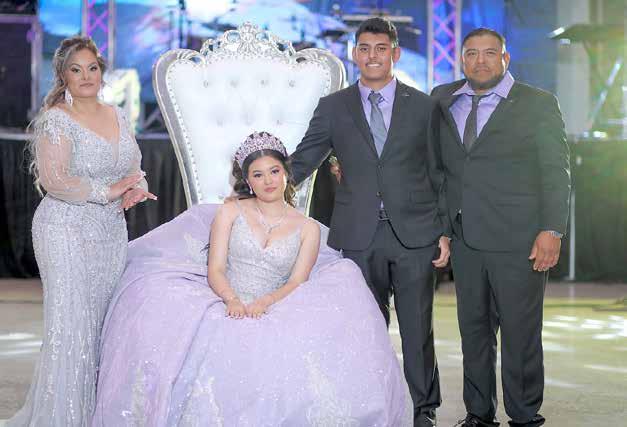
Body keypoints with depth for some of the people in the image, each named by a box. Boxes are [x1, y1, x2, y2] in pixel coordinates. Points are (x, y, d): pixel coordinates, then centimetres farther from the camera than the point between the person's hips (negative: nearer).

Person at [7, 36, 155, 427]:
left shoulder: (118, 116, 13)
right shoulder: (56, 120, -8)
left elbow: (135, 168, 17)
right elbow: (54, 181, -18)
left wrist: (138, 187, -6)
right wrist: (107, 191, -20)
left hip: (112, 234, 6)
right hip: (67, 234, -6)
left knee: (104, 326, 8)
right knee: (71, 328, -5)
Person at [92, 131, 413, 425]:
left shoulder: (308, 229, 13)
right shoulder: (229, 213, 13)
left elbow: (297, 283, 2)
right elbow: (215, 269, 3)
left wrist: (265, 302, -19)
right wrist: (231, 299, -18)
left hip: (277, 316, 0)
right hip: (227, 309, 0)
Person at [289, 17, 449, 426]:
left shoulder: (424, 106, 6)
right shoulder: (333, 107, 7)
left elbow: (439, 174, 6)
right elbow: (302, 160, 8)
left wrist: (445, 231, 1)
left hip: (414, 236, 0)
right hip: (359, 238, 1)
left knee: (418, 329, 5)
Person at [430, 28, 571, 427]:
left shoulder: (539, 104, 1)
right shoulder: (442, 100, 11)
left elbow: (556, 173, -3)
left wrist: (552, 231, -11)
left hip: (518, 240, -4)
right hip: (465, 239, 4)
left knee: (520, 332, 1)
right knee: (473, 330, 10)